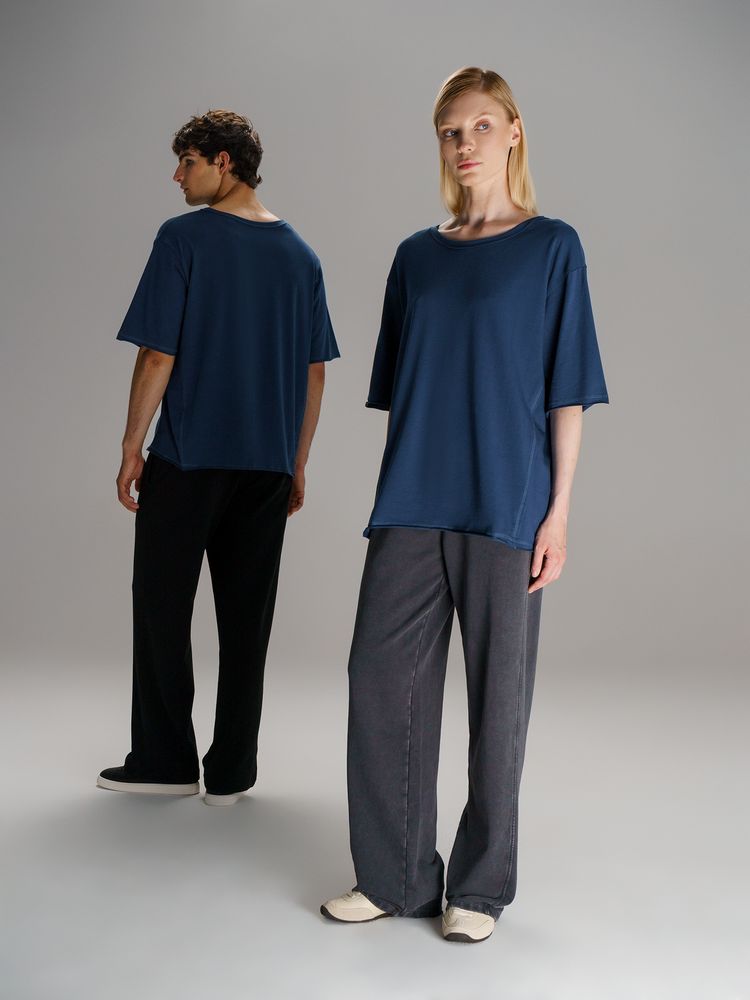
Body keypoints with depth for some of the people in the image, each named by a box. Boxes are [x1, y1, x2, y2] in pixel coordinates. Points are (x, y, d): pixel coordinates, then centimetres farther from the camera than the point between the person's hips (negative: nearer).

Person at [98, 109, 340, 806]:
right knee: (246, 618, 8)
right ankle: (230, 773, 15)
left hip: (187, 460, -4)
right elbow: (314, 373, 9)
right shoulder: (300, 254, 8)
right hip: (268, 465, 5)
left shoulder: (184, 239, -7)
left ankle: (165, 761, 16)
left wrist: (132, 447, -2)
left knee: (162, 609, 9)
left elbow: (158, 357, -11)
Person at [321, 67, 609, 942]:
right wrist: (392, 495, 11)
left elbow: (567, 391, -2)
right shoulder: (416, 256, 13)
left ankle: (480, 885, 18)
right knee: (381, 676, 2)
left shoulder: (551, 247, 2)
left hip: (504, 506, -4)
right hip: (411, 504, 4)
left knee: (498, 689, 3)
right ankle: (394, 876, 17)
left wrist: (558, 511, -8)